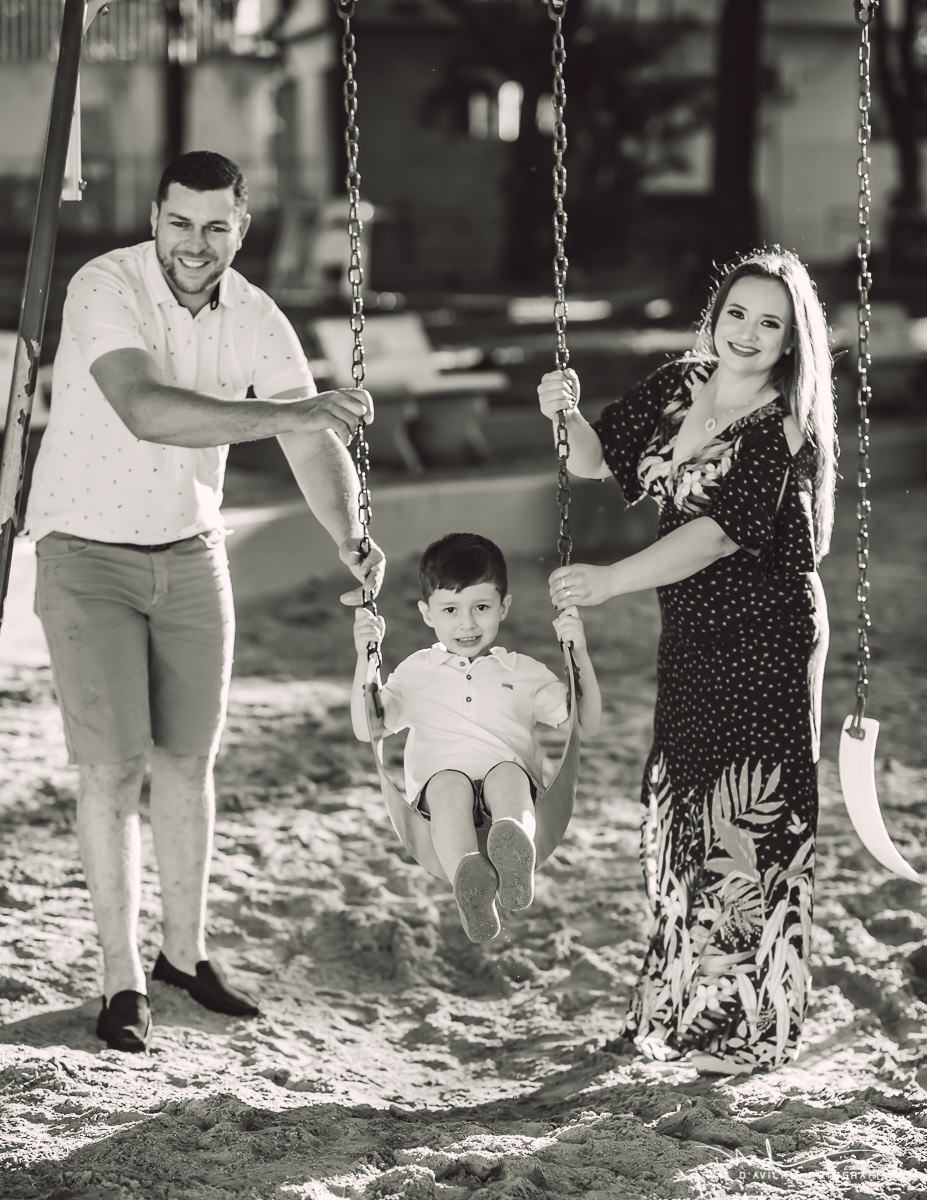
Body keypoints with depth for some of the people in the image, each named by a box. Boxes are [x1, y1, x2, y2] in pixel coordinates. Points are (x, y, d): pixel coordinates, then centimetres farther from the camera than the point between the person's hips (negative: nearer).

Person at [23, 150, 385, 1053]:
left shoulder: (255, 319, -5)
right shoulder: (106, 288, -22)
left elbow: (312, 443, -11)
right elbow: (144, 411, -38)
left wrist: (349, 540, -30)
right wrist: (284, 412, -44)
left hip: (189, 554, 5)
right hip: (86, 554, -5)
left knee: (187, 761, 11)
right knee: (112, 768, -6)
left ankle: (185, 954, 26)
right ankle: (122, 984, 3)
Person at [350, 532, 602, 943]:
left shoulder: (524, 673, 23)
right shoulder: (416, 672, 24)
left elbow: (587, 724, 17)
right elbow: (366, 730, 15)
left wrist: (580, 655, 6)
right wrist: (365, 659, 6)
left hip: (512, 773, 0)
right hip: (439, 778, 0)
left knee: (506, 775, -37)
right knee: (450, 786, -37)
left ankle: (515, 861, -72)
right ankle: (469, 883, -68)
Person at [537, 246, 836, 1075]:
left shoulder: (783, 431, -15)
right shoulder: (679, 388, 6)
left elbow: (722, 531, -26)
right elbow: (597, 460, 11)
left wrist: (610, 581, -34)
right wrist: (565, 416, -11)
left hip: (765, 644, -7)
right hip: (691, 640, 7)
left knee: (748, 823, -4)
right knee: (678, 818, 11)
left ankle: (752, 1025, 7)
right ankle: (679, 1010, 25)